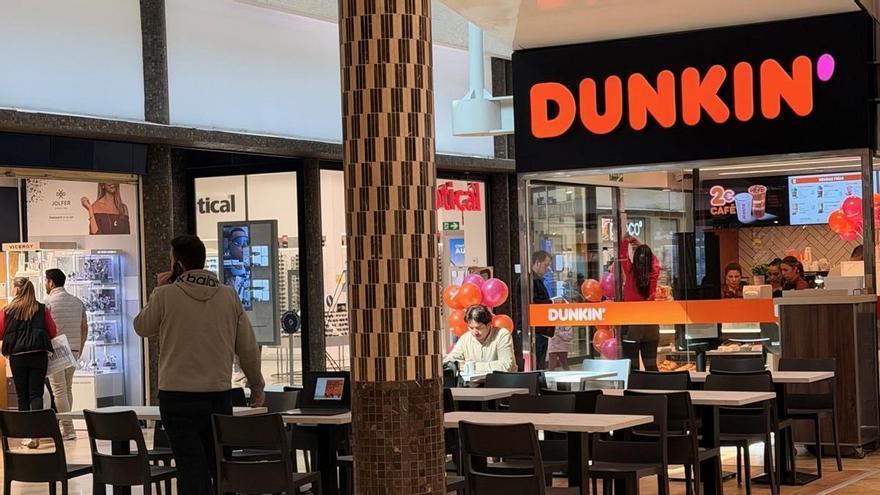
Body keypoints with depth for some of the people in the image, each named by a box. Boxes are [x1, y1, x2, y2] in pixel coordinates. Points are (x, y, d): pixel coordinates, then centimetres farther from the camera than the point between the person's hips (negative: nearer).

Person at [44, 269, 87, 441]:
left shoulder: (49, 302, -7)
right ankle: (64, 426, 18)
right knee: (67, 389, 14)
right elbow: (84, 327, 13)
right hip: (73, 350, 6)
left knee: (59, 391, -4)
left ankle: (67, 430, -7)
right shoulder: (77, 302, 11)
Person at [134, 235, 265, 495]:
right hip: (220, 396, 3)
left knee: (192, 470, -2)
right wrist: (257, 386, 18)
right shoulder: (229, 296, 2)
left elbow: (142, 328, 9)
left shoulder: (166, 294, -8)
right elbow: (248, 348, 6)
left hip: (178, 397, -3)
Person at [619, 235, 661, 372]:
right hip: (651, 326, 3)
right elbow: (655, 260, 20)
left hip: (631, 324, -3)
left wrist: (626, 241, 26)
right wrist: (641, 245, 30)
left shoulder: (630, 272, -10)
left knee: (633, 366, -1)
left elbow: (623, 256, 8)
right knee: (651, 364, 7)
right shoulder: (654, 273, -3)